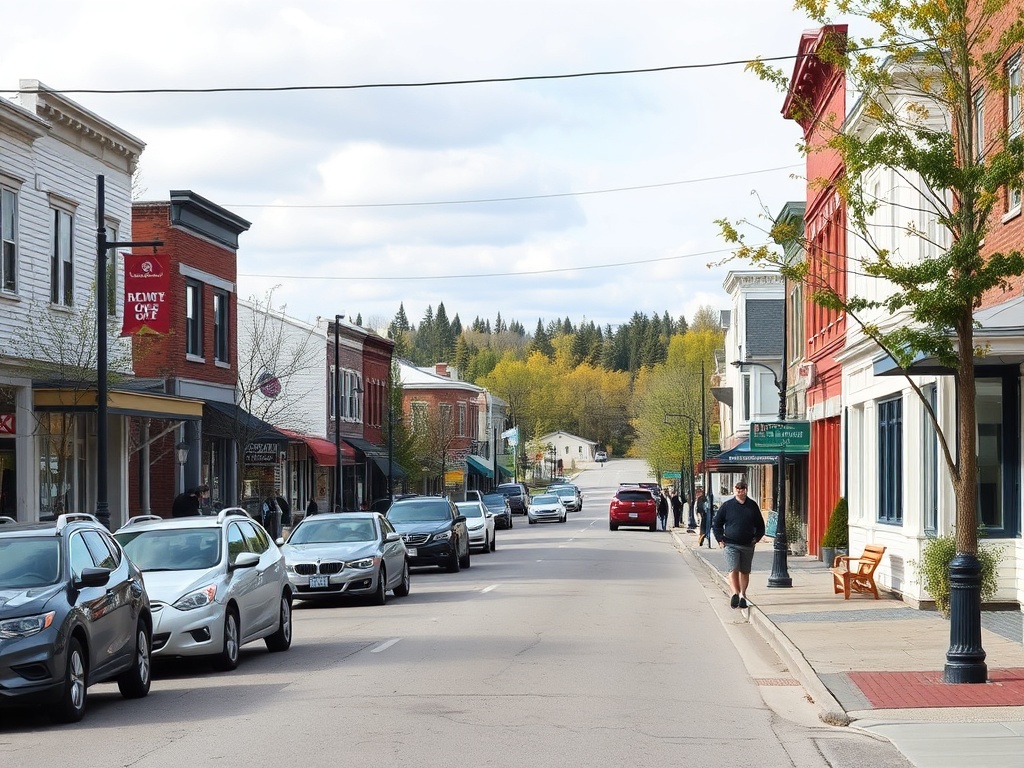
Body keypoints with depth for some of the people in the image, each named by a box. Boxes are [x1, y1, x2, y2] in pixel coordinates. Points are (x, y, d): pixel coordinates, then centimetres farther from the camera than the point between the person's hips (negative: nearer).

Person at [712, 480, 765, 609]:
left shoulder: (752, 505, 7)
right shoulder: (727, 505, 1)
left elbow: (760, 525, 17)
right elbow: (717, 523, 7)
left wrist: (757, 537, 3)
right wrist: (720, 539, -2)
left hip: (748, 545, 3)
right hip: (731, 544, -3)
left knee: (745, 572, 9)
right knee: (733, 569, -16)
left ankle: (742, 594, 18)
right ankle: (735, 593, -24)